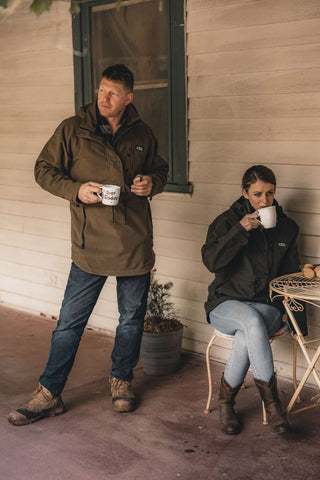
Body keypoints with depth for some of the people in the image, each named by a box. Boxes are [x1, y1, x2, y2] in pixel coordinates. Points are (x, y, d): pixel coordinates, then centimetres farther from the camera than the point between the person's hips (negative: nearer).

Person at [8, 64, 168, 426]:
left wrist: (153, 182, -2)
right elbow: (44, 169, 2)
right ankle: (49, 393, 13)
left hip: (135, 244, 3)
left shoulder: (142, 135, 8)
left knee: (132, 318, 14)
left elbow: (161, 169, 22)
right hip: (89, 244, -2)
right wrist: (76, 189, -15)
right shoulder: (73, 130, 0)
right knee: (70, 321, 1)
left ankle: (121, 380, 34)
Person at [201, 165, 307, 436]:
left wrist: (298, 318, 10)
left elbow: (291, 276, 16)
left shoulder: (286, 227, 10)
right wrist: (241, 230, -21)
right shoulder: (228, 220, 2)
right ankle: (271, 401, -28)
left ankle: (226, 400, -16)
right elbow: (211, 261, -14)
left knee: (246, 337, -33)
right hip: (226, 304, -1)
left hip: (267, 305, 2)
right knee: (253, 321, -36)